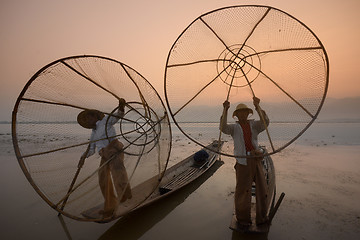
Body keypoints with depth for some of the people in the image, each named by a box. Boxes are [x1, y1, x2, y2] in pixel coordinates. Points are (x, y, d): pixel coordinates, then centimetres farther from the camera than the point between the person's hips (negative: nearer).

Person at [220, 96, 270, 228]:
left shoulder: (254, 125, 10)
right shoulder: (234, 127, 4)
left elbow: (265, 122, -10)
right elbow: (223, 128, -17)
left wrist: (257, 106, -18)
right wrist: (225, 110, -24)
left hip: (256, 160, 3)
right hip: (242, 162, -3)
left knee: (261, 189, 9)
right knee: (243, 190, 3)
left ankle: (261, 218, 28)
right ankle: (243, 219, 21)